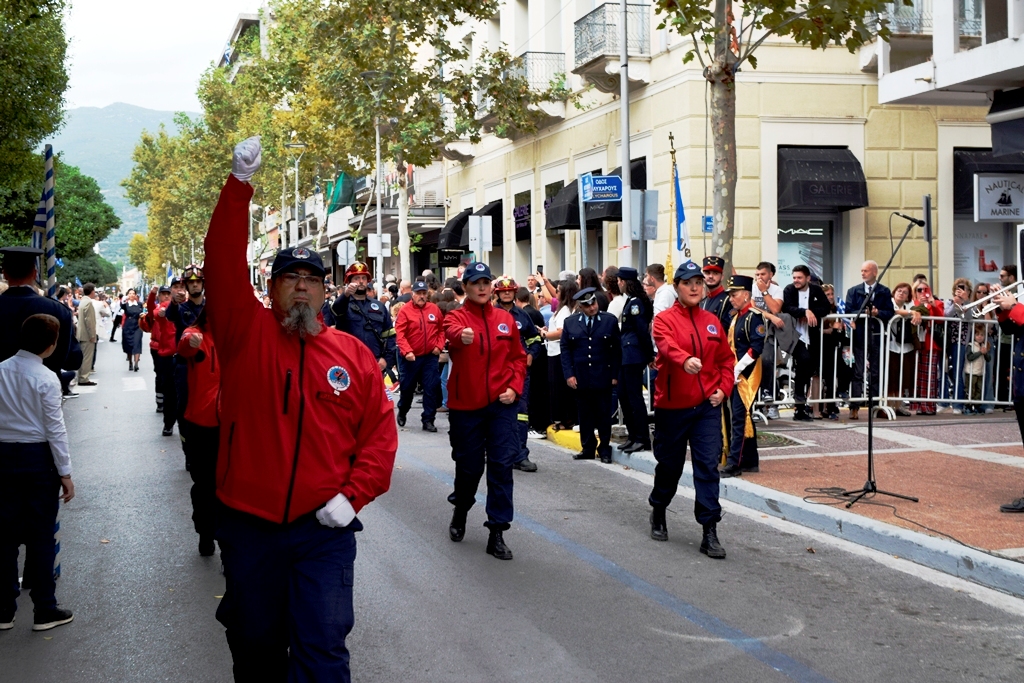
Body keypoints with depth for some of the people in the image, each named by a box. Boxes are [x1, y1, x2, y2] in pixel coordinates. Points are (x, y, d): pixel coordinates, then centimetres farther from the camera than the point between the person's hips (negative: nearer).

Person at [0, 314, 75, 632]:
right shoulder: (47, 378, -13)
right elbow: (55, 428, -12)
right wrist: (65, 472, -7)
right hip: (38, 457, -4)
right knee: (40, 535, 4)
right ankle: (44, 610, 11)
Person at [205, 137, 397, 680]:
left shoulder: (353, 354, 2)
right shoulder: (246, 334, 1)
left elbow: (380, 430, 3)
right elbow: (223, 265, -12)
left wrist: (353, 495, -8)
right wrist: (239, 184, -20)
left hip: (324, 529, 0)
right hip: (248, 527, 1)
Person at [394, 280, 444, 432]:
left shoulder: (434, 309, 2)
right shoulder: (405, 310, -9)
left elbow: (442, 329, 11)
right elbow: (400, 334, -15)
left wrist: (439, 346, -1)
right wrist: (407, 351, -24)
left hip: (430, 357, 2)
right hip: (410, 357, -2)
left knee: (431, 388, -2)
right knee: (407, 387, 11)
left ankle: (428, 420, 5)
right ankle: (402, 413, 37)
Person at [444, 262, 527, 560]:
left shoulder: (506, 319, 6)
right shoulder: (456, 317, -5)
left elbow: (518, 357, 12)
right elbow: (451, 333, -29)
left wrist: (514, 388, -4)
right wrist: (462, 335, -53)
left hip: (501, 404, 2)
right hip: (465, 405, -2)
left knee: (501, 465, -4)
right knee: (469, 466, 8)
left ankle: (497, 532, 4)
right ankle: (460, 511, 38)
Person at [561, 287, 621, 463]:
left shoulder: (610, 321, 1)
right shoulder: (570, 322, 4)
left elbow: (617, 350, 2)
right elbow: (565, 349, 4)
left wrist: (615, 375, -3)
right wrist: (569, 374, -5)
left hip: (603, 377, -1)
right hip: (581, 378, 1)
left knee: (604, 415, 5)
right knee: (585, 415, 8)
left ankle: (605, 449, 15)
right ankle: (588, 448, 16)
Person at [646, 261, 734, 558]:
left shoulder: (712, 322, 8)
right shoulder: (664, 319, -6)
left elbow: (726, 359, 14)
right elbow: (667, 345, -27)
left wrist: (724, 388, 0)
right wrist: (685, 359, -47)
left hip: (707, 406, 2)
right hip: (671, 406, -2)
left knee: (708, 466, -5)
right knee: (669, 464, 12)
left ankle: (710, 532, -3)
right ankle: (658, 511, 39)